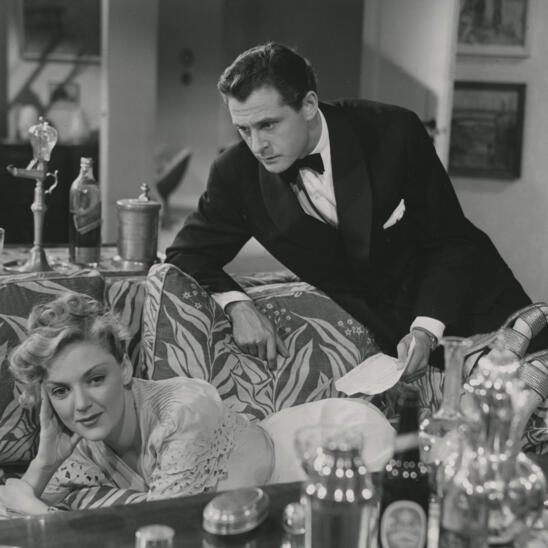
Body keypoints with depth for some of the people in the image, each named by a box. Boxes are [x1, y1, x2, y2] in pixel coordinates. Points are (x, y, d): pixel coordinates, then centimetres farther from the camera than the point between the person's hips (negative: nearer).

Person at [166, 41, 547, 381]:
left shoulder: (392, 134, -19)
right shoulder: (238, 174, -13)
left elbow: (451, 242, -13)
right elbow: (187, 255, -5)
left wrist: (426, 330, -27)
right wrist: (237, 304, -26)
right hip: (378, 335, 2)